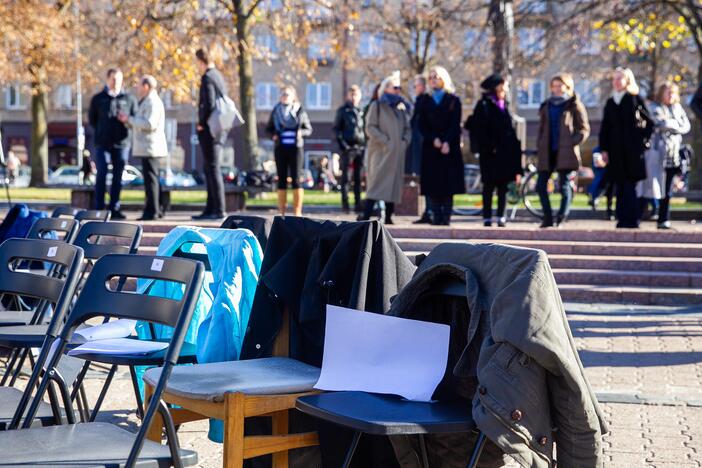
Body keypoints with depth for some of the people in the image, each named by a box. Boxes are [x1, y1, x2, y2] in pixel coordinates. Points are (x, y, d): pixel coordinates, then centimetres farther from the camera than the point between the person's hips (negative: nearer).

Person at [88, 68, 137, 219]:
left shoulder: (129, 99, 9)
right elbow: (92, 119, 12)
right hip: (103, 143, -1)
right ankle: (99, 208, -1)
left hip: (122, 143, 1)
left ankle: (114, 208, 9)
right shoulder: (98, 99, 8)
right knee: (101, 175, -4)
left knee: (118, 177, 4)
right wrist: (101, 130, 4)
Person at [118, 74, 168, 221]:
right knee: (151, 178, 12)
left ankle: (151, 211, -10)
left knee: (150, 178, -10)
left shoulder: (153, 102, -13)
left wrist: (130, 119, -14)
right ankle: (155, 209, 17)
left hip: (150, 147, -11)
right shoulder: (147, 102, 21)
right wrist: (129, 121, 14)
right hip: (147, 147, 11)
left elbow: (149, 124, -23)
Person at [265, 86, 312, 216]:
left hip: (295, 148, -2)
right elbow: (268, 128, 15)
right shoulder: (276, 111, 8)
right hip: (280, 148, 2)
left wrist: (301, 133, -11)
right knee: (282, 180, 3)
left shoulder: (300, 111, 3)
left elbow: (309, 129, 9)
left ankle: (297, 211, 0)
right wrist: (273, 135, -5)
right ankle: (282, 211, 7)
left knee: (296, 180, -4)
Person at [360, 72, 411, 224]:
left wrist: (405, 141, 0)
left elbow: (408, 128, 19)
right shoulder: (377, 105, 2)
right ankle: (366, 215, -18)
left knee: (395, 183, 2)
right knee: (376, 182, -14)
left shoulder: (402, 107, 17)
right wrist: (385, 141, -14)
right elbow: (370, 127, -6)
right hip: (380, 152, -5)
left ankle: (388, 217, 6)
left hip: (398, 153, 5)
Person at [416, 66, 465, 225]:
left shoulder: (453, 100, 6)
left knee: (448, 182, -5)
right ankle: (436, 216, -2)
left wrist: (447, 142, -16)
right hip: (430, 147, 2)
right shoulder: (425, 102, 13)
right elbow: (422, 126, 5)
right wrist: (434, 139, -11)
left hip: (450, 147, -2)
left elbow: (455, 124, -2)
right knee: (432, 182, -4)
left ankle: (446, 216, -3)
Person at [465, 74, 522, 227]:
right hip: (490, 152, -6)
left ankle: (501, 217, 8)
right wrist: (488, 146, -18)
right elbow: (478, 128, -12)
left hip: (505, 151, 6)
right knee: (489, 185, -2)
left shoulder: (504, 105, 18)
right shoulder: (484, 105, -3)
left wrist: (515, 148, 12)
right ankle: (487, 218, 1)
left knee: (503, 185, 4)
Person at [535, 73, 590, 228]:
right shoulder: (546, 106, 17)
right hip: (548, 152, 5)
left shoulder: (574, 106, 3)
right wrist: (539, 146, 9)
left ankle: (561, 219, -5)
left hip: (565, 152, -5)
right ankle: (548, 218, 8)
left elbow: (584, 129, 0)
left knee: (564, 186, -7)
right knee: (541, 185, -1)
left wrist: (572, 142, -13)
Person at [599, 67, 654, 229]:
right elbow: (605, 128, 13)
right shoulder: (610, 103, 14)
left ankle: (630, 219, -5)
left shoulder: (635, 99, 2)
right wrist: (603, 149, 5)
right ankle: (623, 219, 7)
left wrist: (643, 140, -3)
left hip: (633, 149, -4)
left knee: (629, 184, -8)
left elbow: (649, 122, 3)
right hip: (616, 151, 4)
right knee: (620, 184, 3)